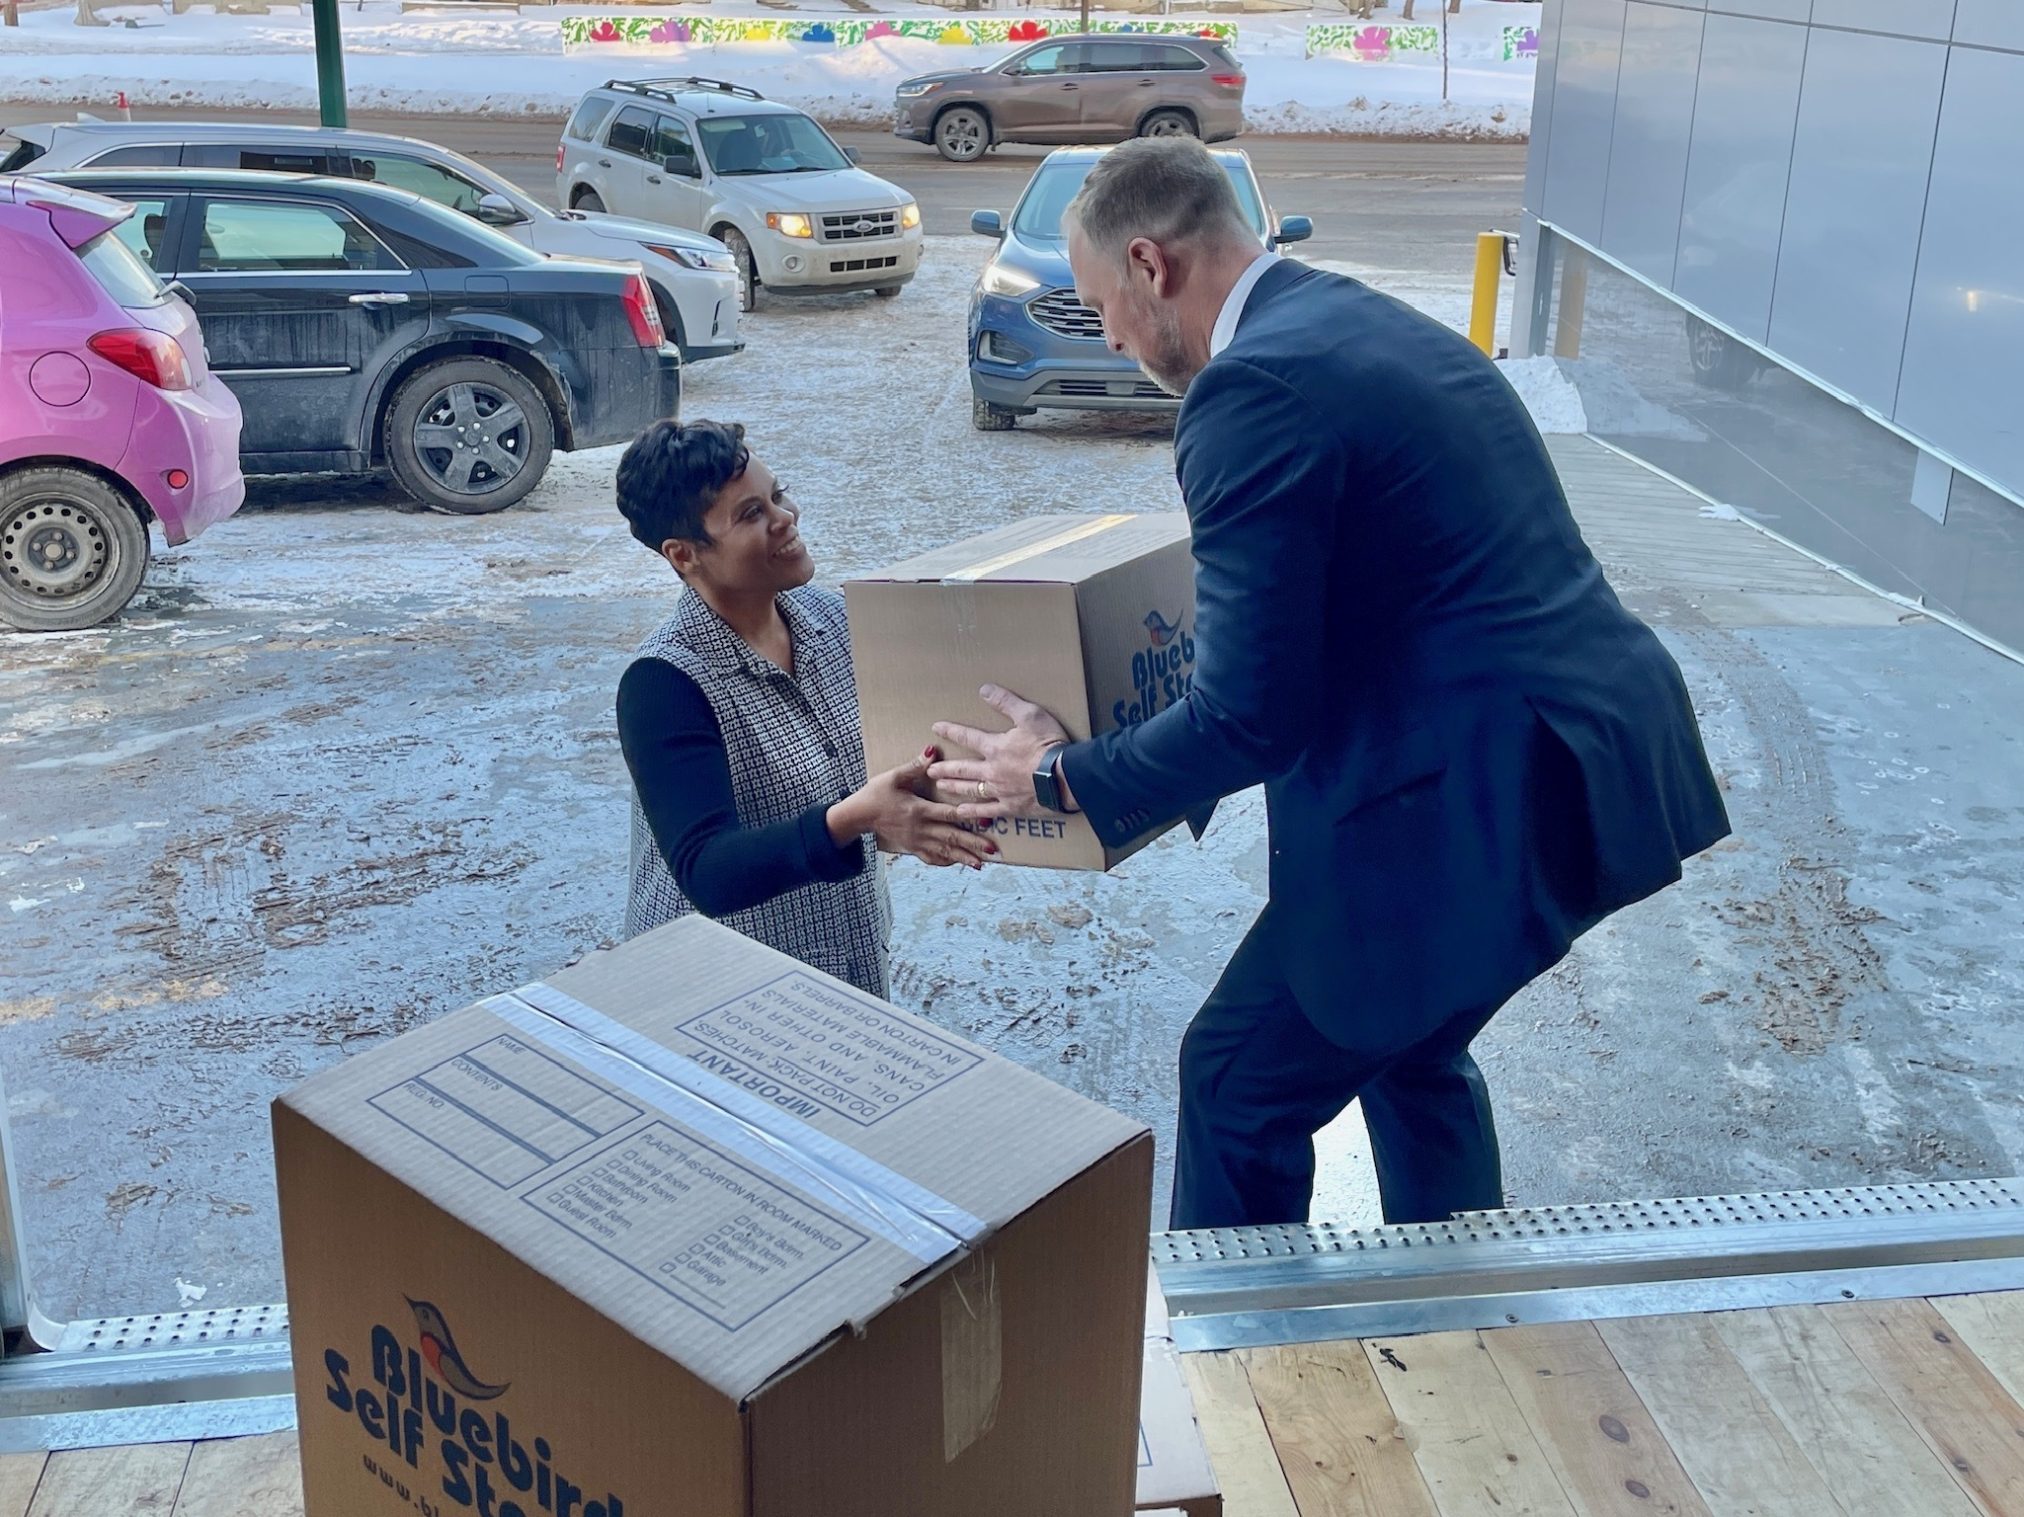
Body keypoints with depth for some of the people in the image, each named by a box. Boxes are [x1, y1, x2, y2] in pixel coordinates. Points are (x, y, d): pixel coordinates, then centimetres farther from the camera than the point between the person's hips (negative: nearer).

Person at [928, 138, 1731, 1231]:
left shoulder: (1252, 389, -17)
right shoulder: (1373, 321, 13)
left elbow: (1252, 717, -18)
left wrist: (1062, 779, -3)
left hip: (1488, 804, -10)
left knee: (1240, 1081, 5)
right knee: (1407, 1047, 28)